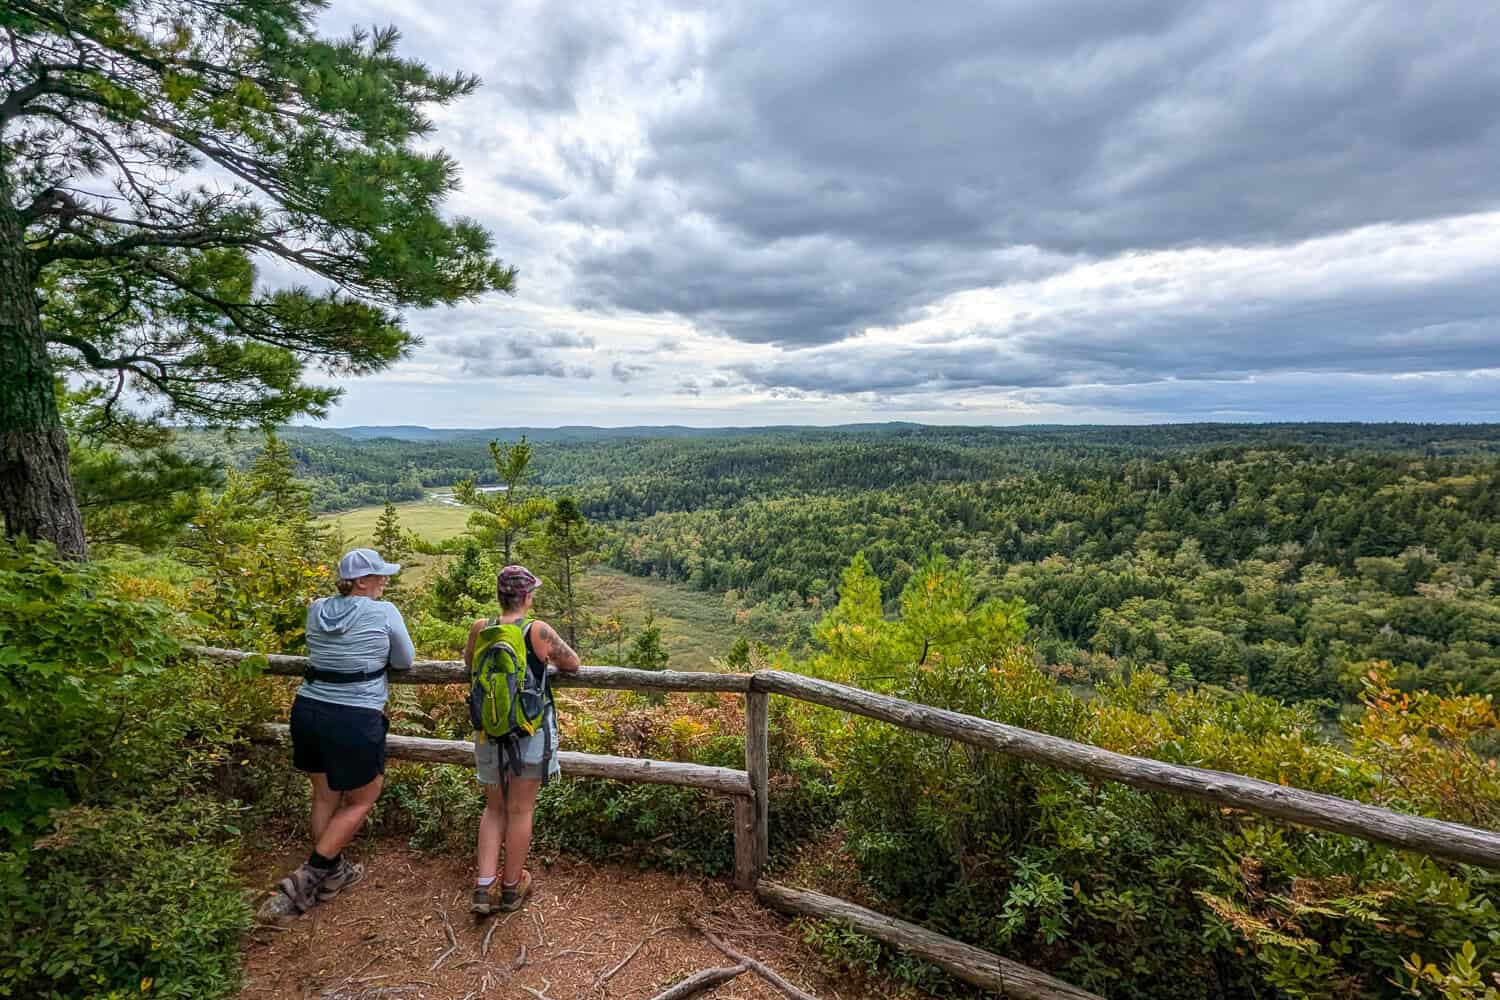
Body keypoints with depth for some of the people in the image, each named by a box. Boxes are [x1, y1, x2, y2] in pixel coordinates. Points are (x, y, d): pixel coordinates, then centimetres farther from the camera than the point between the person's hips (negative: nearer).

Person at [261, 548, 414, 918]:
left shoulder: (317, 610, 7)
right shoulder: (384, 612, -10)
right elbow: (404, 661, 1)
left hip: (308, 710, 7)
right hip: (355, 720, -7)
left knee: (324, 796, 21)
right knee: (360, 801, 13)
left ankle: (332, 873, 36)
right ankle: (305, 879, 11)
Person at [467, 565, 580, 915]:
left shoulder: (480, 629, -6)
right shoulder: (538, 632, -16)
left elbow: (469, 663, 15)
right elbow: (572, 664, -3)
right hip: (530, 733, -3)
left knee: (494, 809, 20)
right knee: (520, 810, 11)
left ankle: (484, 888, 17)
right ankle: (511, 888, 26)